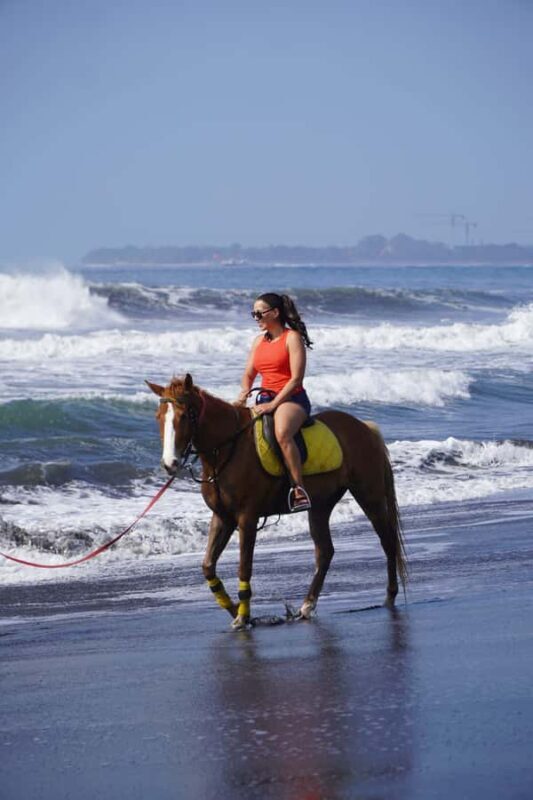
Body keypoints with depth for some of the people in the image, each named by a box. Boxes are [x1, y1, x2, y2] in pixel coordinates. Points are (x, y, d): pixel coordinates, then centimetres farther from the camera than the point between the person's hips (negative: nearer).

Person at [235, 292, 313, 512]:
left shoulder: (292, 338, -5)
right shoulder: (259, 341, 17)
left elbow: (296, 378, -13)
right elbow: (248, 374, 18)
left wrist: (274, 404, -20)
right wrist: (243, 397, -4)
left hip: (291, 398, -8)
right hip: (265, 399, 8)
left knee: (282, 433, -37)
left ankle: (299, 490, -39)